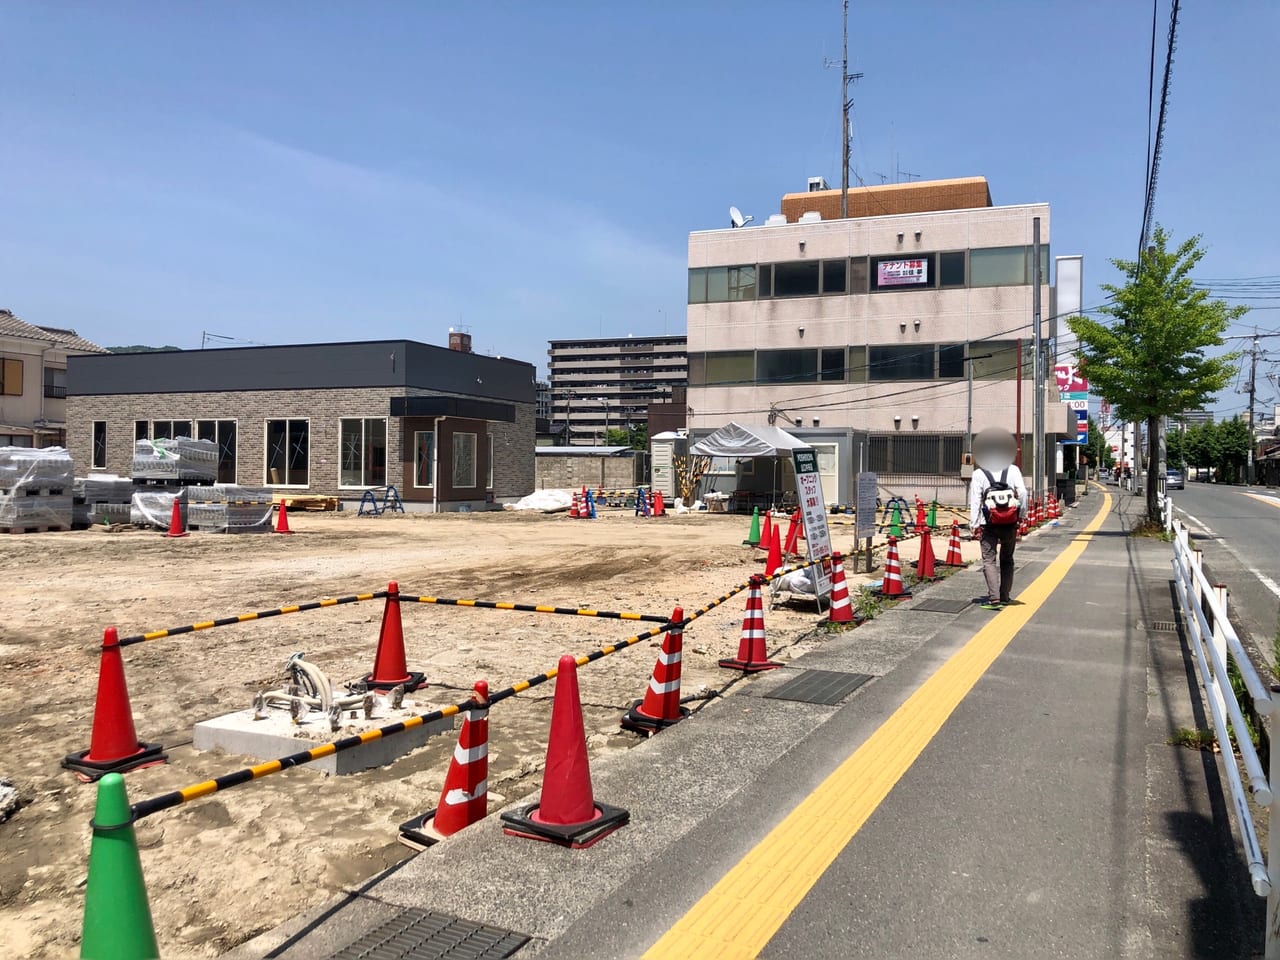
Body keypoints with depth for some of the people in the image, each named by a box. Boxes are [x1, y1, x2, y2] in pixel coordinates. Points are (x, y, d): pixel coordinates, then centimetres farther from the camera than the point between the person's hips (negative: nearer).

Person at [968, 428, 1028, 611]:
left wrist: (974, 525, -4)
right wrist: (1022, 515, 4)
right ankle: (1005, 596, 22)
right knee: (1007, 559, 17)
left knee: (989, 560, -1)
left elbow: (974, 501, -5)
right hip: (1010, 523, 2)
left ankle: (994, 599, -14)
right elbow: (1022, 493, -5)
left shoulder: (979, 474, 0)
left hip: (989, 524, -2)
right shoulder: (1013, 470, 3)